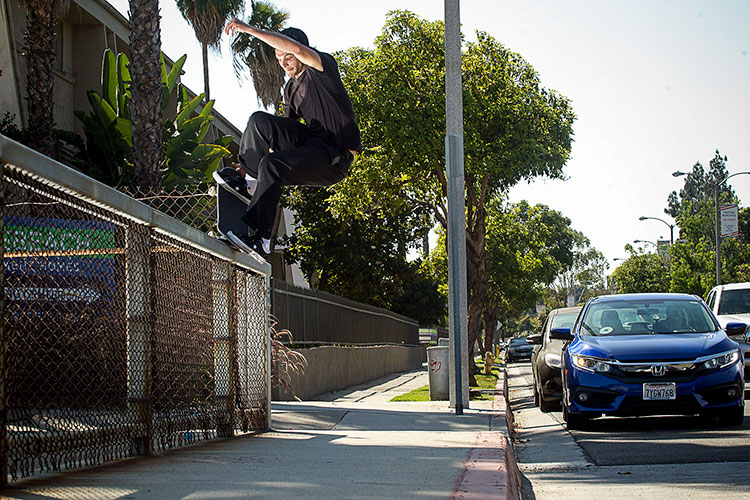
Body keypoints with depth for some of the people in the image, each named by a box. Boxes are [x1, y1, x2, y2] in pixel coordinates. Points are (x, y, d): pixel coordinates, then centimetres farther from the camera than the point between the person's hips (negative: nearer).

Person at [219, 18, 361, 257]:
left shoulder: (324, 66, -8)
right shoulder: (290, 87, 16)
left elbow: (297, 49, -30)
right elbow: (288, 129, 21)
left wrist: (249, 29, -27)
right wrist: (254, 162, 10)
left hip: (334, 156, -8)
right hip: (308, 141, 8)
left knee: (271, 165, -29)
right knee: (260, 121, -12)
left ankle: (260, 238, -28)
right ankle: (251, 181, -8)